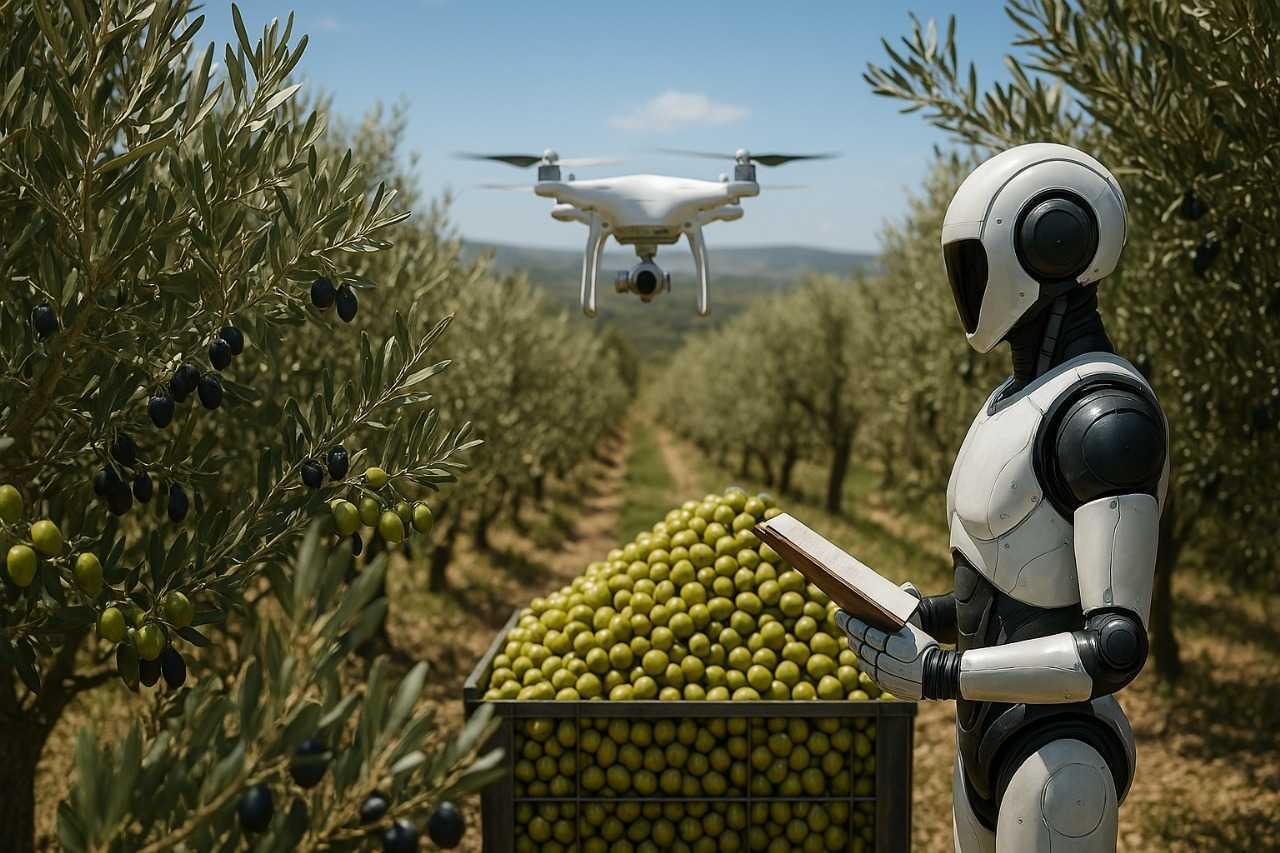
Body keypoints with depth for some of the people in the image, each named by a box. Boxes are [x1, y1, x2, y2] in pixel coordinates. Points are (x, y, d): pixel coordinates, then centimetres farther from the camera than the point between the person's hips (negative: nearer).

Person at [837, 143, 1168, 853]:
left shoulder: (1108, 416, -22)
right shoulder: (1020, 398, 9)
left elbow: (1117, 646, -25)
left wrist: (933, 673, -24)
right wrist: (928, 616, 6)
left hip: (1057, 758, -10)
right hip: (991, 734, 10)